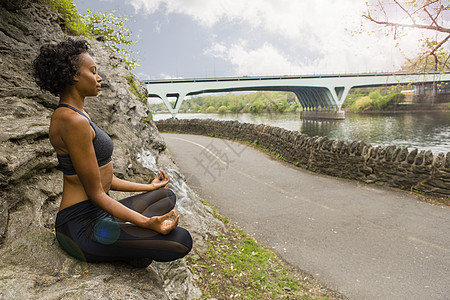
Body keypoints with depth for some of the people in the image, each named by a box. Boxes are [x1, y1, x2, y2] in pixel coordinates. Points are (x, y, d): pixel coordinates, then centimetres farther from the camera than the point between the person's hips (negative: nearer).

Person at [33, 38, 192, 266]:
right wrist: (146, 223, -24)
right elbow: (96, 193, -20)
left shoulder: (75, 115, 12)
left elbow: (104, 178, 14)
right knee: (182, 241, -20)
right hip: (82, 227, -10)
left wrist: (149, 187, 22)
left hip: (97, 214, 10)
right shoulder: (73, 121, -21)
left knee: (167, 196, 20)